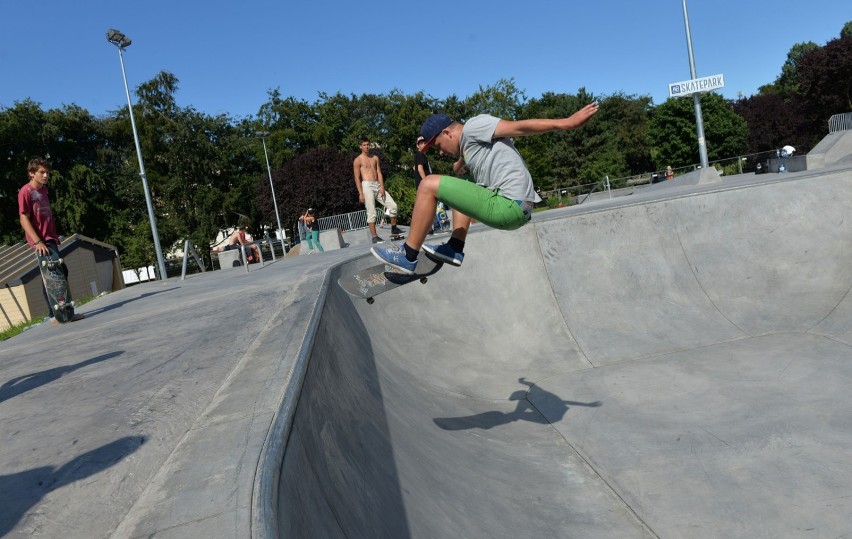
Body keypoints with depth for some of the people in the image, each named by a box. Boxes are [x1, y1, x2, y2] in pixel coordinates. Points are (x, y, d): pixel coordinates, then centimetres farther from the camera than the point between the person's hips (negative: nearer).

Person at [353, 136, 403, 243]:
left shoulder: (375, 158, 17)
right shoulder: (358, 160, 1)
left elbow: (379, 173, 10)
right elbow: (357, 178, -4)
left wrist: (382, 187, -4)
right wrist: (361, 193, -13)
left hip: (378, 185, 6)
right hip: (367, 186, -5)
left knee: (393, 206, 2)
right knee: (372, 213, -9)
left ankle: (394, 229, 18)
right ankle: (374, 237, -6)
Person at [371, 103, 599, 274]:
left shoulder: (473, 126, -1)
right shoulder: (468, 146, 25)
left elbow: (520, 126, -10)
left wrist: (567, 122, -14)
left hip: (508, 206, -11)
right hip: (519, 209, 11)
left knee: (429, 185, -7)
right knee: (461, 189, 35)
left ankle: (408, 256, -4)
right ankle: (454, 248, 18)